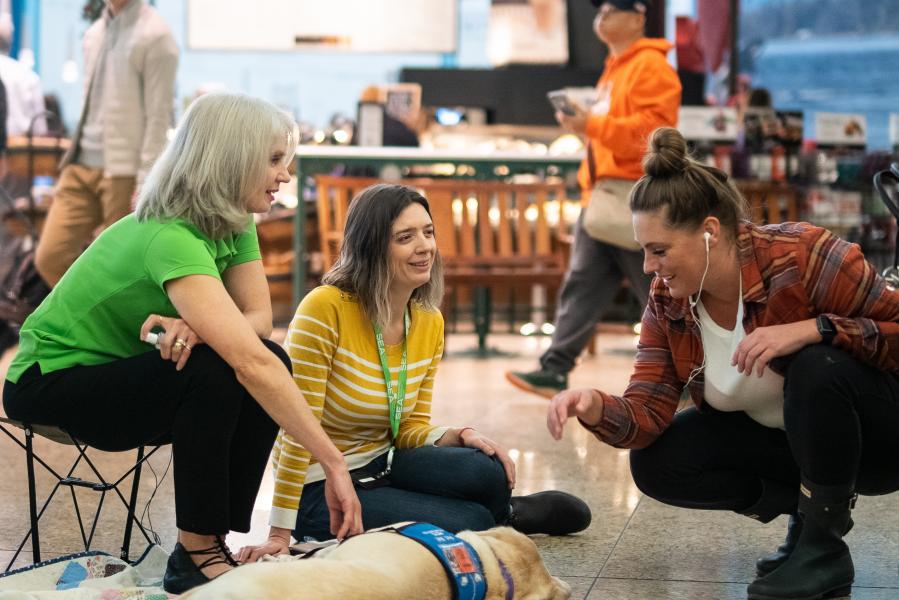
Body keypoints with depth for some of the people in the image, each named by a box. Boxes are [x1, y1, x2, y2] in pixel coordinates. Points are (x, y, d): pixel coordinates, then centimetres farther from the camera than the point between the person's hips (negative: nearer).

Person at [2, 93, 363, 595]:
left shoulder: (235, 224, -4)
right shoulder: (170, 238, -33)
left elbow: (258, 317, -10)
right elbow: (249, 360, -41)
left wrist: (198, 326, -33)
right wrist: (334, 462, -42)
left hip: (122, 375, 8)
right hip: (49, 383, -8)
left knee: (273, 364, -14)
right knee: (214, 372, -30)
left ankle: (213, 541, -6)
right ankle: (196, 557, -18)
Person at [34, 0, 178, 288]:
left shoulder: (155, 37, -8)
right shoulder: (94, 34, 14)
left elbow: (159, 115, -12)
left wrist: (145, 184, -16)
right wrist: (73, 161, 16)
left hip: (124, 173, -7)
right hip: (82, 167, 7)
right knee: (50, 258, 0)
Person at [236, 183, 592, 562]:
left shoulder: (430, 322, 1)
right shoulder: (326, 308, -20)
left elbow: (411, 427, 7)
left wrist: (458, 436, -14)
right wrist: (281, 533, -21)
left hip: (380, 466, 6)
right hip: (319, 489, -6)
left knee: (487, 471, -23)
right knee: (471, 524, -21)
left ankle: (501, 514, 11)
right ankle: (503, 516, 14)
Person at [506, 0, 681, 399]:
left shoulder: (651, 67, -9)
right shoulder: (614, 68, 21)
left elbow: (653, 127, -20)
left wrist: (593, 126, -23)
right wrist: (582, 122, 11)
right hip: (603, 195, 9)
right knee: (581, 284, 2)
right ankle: (555, 370, 0)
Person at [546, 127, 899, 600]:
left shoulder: (804, 256, -27)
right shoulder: (667, 304, -9)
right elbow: (647, 417, -13)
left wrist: (814, 329, -38)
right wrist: (597, 410, -36)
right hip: (777, 440, 5)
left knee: (816, 365, -35)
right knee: (657, 463, -13)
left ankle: (824, 547, -17)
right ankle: (806, 506, 3)